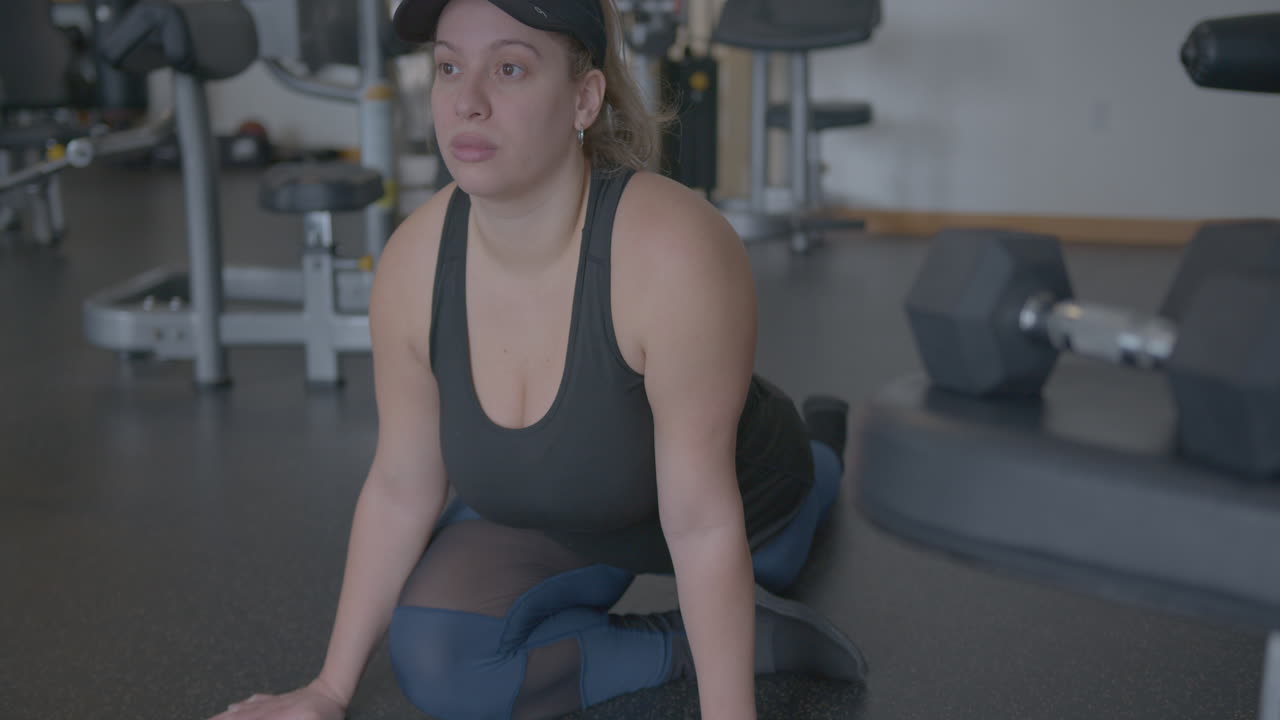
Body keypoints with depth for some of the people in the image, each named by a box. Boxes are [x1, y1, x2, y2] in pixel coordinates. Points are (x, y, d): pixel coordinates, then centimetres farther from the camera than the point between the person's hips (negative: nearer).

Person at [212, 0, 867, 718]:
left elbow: (701, 520, -33)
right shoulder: (416, 259, -24)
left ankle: (817, 445, 34)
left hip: (742, 513, -3)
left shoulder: (676, 253, -40)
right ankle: (713, 637, 5)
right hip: (560, 517, 3)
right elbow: (401, 488, -11)